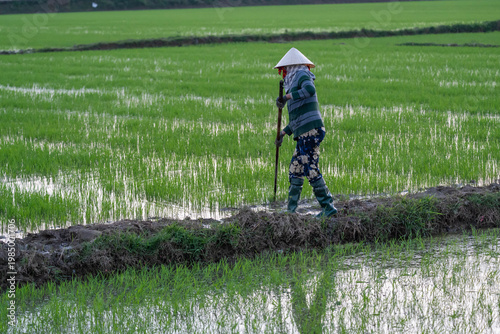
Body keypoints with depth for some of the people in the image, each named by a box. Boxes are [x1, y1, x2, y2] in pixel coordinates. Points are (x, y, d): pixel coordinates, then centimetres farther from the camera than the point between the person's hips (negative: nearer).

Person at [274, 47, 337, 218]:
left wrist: (287, 97, -24)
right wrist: (283, 133, 25)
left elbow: (310, 90, -26)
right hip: (305, 134, 10)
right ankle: (291, 209, 11)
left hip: (311, 131, -10)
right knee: (295, 170, 9)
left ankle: (327, 206, -8)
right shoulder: (297, 81, 26)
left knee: (311, 169, -11)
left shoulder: (302, 75, -1)